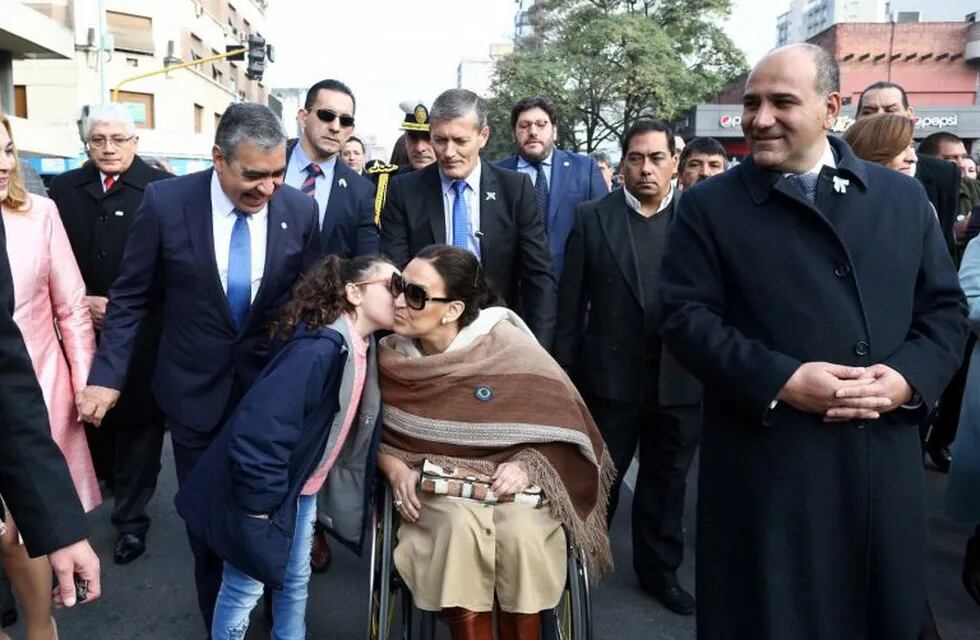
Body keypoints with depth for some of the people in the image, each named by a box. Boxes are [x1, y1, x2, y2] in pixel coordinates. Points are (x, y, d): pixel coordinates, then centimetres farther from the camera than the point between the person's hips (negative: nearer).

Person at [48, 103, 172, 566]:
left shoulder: (162, 189, -7)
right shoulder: (64, 188, 8)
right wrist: (80, 302, -6)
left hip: (141, 333, -4)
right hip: (81, 329, 4)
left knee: (137, 422, 4)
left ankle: (131, 518, 18)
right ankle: (102, 473, 44)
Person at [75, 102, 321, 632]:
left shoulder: (301, 211, -9)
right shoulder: (165, 201, -12)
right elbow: (131, 297, -4)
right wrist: (107, 375, -10)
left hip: (271, 388, 0)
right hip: (194, 389, 0)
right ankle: (217, 617, 39)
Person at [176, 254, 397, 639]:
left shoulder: (366, 349, -2)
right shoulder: (319, 349, -30)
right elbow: (257, 427, -33)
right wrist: (258, 504, -24)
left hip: (306, 490, 8)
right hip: (267, 491, -8)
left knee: (296, 580, 22)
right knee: (244, 588, 10)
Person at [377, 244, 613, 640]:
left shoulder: (510, 348, -12)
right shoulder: (390, 357, -3)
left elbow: (564, 430, -5)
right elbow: (375, 435, 9)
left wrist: (528, 466, -21)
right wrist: (395, 468, -11)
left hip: (509, 484, -1)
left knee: (521, 533, -32)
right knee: (461, 527, -32)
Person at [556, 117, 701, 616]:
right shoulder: (592, 218, -1)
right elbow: (570, 301, -1)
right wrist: (565, 370, -2)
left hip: (679, 379, 1)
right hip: (610, 376, -1)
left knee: (666, 479, 15)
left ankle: (659, 569, 34)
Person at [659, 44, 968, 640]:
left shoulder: (904, 197, 10)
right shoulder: (709, 206, 0)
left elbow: (946, 309, 10)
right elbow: (686, 317, -7)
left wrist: (909, 377, -9)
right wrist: (779, 380, -19)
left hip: (885, 464, 4)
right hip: (768, 467, -3)